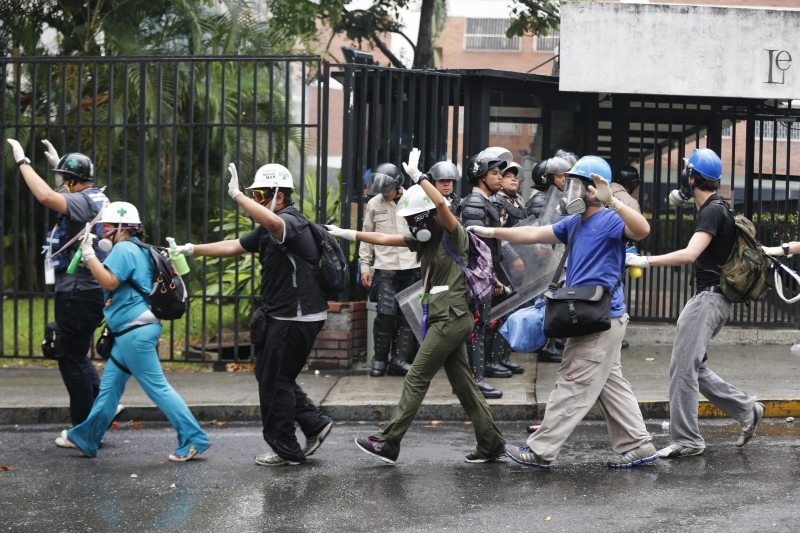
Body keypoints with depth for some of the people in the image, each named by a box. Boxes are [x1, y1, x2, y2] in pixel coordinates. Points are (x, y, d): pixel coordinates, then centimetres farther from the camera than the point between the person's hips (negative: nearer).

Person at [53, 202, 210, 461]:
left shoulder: (124, 249, -12)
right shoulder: (138, 250, 18)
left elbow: (109, 282, -22)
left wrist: (88, 253, -17)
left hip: (135, 332, -11)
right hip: (130, 332, 11)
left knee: (158, 388, -8)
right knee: (109, 386, 16)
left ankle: (193, 441, -8)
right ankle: (85, 438, 24)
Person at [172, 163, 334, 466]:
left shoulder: (291, 222, -17)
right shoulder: (269, 231, 16)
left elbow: (272, 222, -42)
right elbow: (234, 247, 20)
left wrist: (237, 195, -36)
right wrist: (193, 250, 13)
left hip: (296, 318, -10)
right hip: (280, 316, 10)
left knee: (275, 382, -1)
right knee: (270, 376, 16)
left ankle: (286, 450, 10)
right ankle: (315, 424, 22)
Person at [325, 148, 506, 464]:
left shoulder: (453, 236, -10)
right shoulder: (425, 240, 14)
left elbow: (441, 203, -29)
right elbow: (385, 239, 17)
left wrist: (416, 175, -25)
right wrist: (349, 234, 15)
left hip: (451, 319, -9)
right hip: (445, 319, 9)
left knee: (416, 379, -4)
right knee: (462, 383, 9)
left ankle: (388, 443, 1)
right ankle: (491, 444, 13)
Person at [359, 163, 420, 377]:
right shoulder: (374, 204, 3)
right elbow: (367, 236, 10)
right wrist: (364, 265, 6)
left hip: (411, 267, 1)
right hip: (385, 268, 0)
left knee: (408, 315, 3)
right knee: (386, 314, -8)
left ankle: (399, 359, 11)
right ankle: (379, 359, 6)